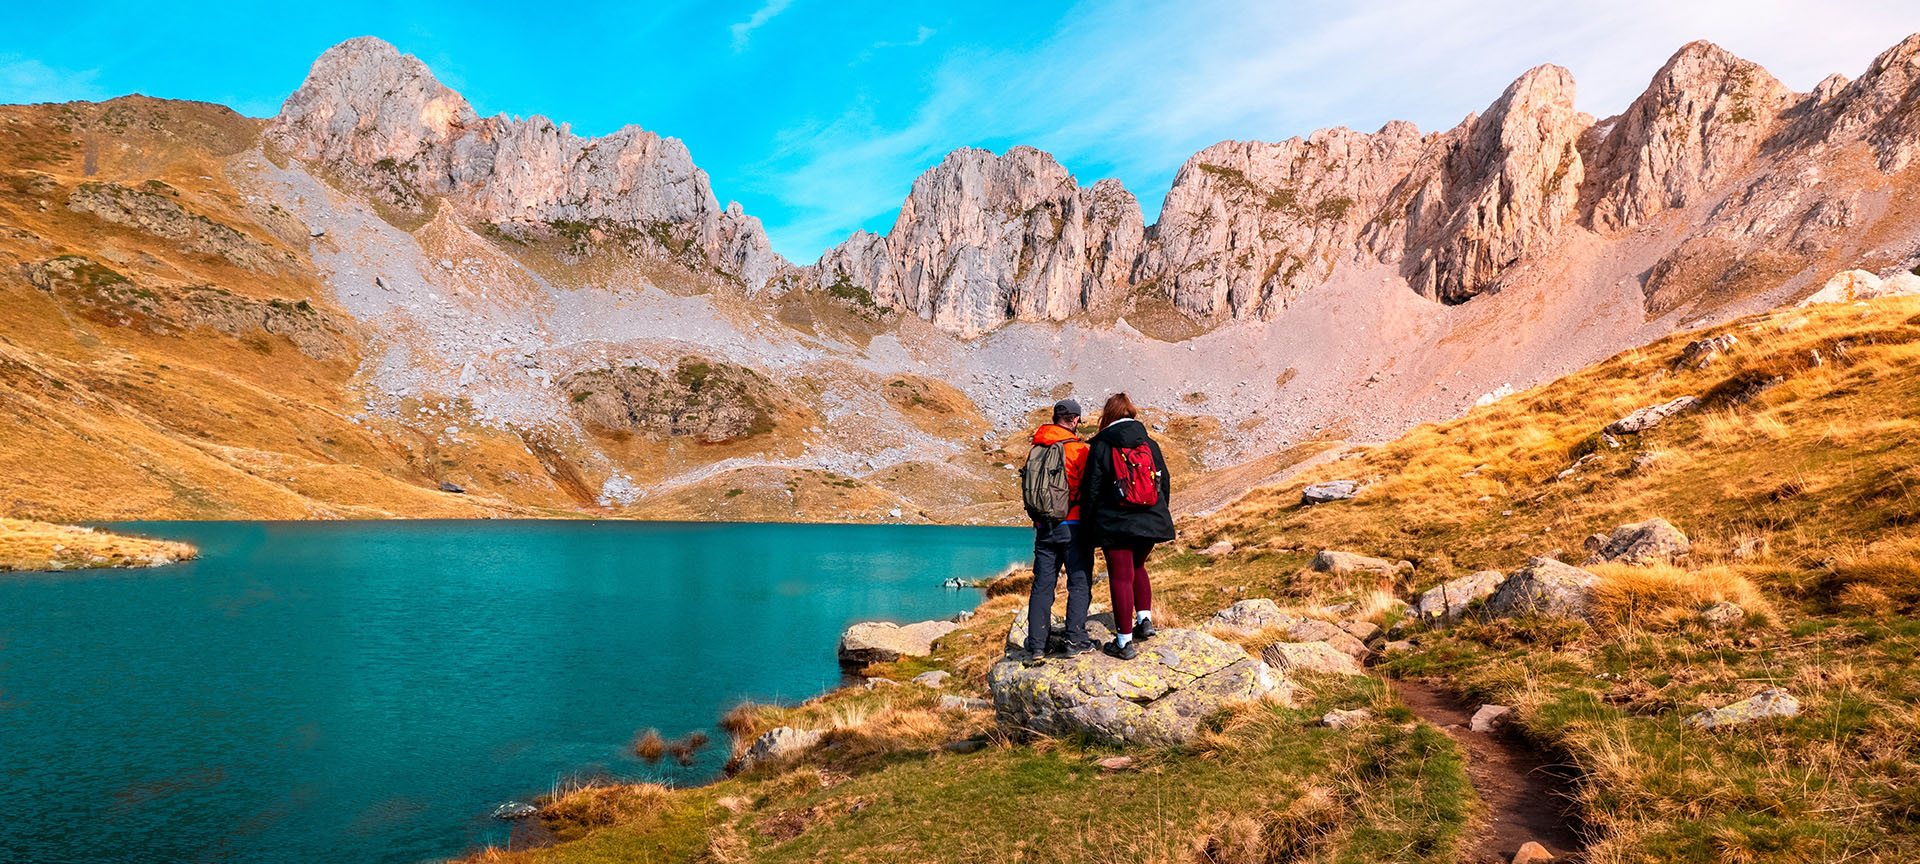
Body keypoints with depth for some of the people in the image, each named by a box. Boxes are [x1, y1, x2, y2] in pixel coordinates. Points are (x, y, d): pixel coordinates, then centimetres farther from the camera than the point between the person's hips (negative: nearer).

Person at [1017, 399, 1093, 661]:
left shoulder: (1035, 451, 8)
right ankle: (1075, 640, 1)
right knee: (1080, 583, 4)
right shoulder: (1078, 449, -7)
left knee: (1042, 586, 7)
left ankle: (1036, 645, 7)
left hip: (1043, 528, 5)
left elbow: (1028, 490, 13)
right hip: (1073, 526, -5)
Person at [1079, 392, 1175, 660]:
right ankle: (1145, 619, 15)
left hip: (1115, 523, -4)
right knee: (1138, 567, 25)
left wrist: (1088, 524, 5)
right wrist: (1160, 514, 26)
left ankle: (1125, 641, 3)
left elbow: (1091, 488, -4)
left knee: (1121, 576, 1)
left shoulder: (1101, 446, -6)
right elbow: (1164, 482, 12)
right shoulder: (1150, 444, 5)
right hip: (1150, 522, 4)